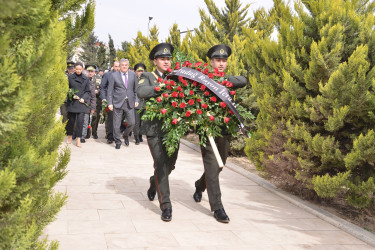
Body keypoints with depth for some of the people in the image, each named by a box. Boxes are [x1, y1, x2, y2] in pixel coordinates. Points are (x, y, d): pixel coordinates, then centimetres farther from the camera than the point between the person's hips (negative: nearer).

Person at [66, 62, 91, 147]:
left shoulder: (86, 79, 6)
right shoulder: (70, 77, 3)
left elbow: (87, 91, 8)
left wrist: (84, 98, -8)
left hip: (81, 103, 0)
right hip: (71, 102, 0)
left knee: (80, 121, -7)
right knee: (71, 120, 7)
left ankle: (78, 139, 0)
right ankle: (70, 136, 27)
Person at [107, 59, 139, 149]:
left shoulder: (133, 75, 7)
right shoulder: (114, 75, 0)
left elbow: (136, 88, 12)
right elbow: (110, 90, 1)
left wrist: (136, 100, 4)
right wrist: (110, 103, -5)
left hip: (129, 103, 2)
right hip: (118, 103, -2)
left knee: (132, 122, 0)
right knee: (117, 124, 2)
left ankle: (126, 135, 29)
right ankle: (118, 141, 19)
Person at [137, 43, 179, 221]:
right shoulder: (148, 77, 5)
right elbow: (141, 92, -17)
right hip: (155, 128, -4)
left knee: (170, 164, 12)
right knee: (161, 164, -8)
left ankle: (154, 183, 43)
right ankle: (165, 205, 0)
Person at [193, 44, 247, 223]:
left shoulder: (228, 81, 8)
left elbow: (243, 81, -12)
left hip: (225, 132, 5)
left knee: (218, 166, 19)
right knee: (212, 167, -6)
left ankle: (199, 186, 46)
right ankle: (217, 208, 3)